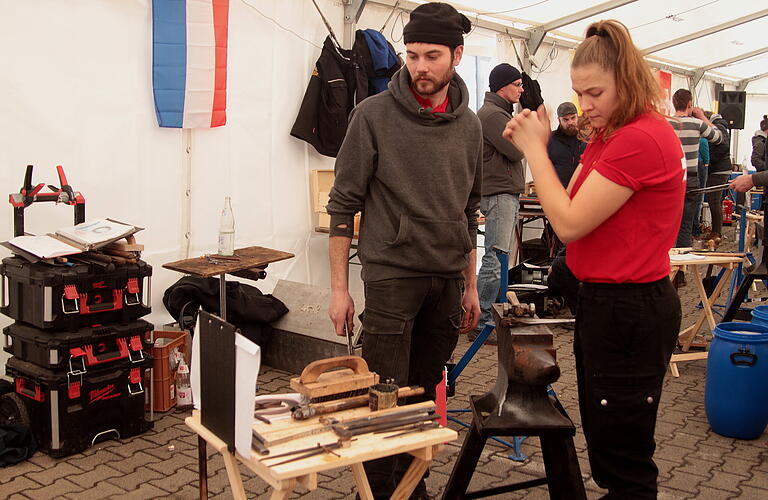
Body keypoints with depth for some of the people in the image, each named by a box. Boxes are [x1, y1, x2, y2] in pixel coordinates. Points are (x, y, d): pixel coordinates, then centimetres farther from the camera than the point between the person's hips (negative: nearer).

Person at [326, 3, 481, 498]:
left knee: (424, 393, 12)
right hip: (391, 276, -4)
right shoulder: (375, 114, -6)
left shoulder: (469, 124, 7)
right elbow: (344, 204, -5)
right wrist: (339, 287, -8)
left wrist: (470, 284, 14)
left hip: (448, 281, 4)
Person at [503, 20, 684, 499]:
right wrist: (535, 144, -2)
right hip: (603, 300, 10)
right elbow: (570, 207, 8)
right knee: (602, 437, 21)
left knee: (625, 461, 4)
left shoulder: (641, 139, -22)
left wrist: (536, 148, -12)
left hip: (628, 310, -10)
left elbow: (570, 223, -21)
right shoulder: (608, 136, 10)